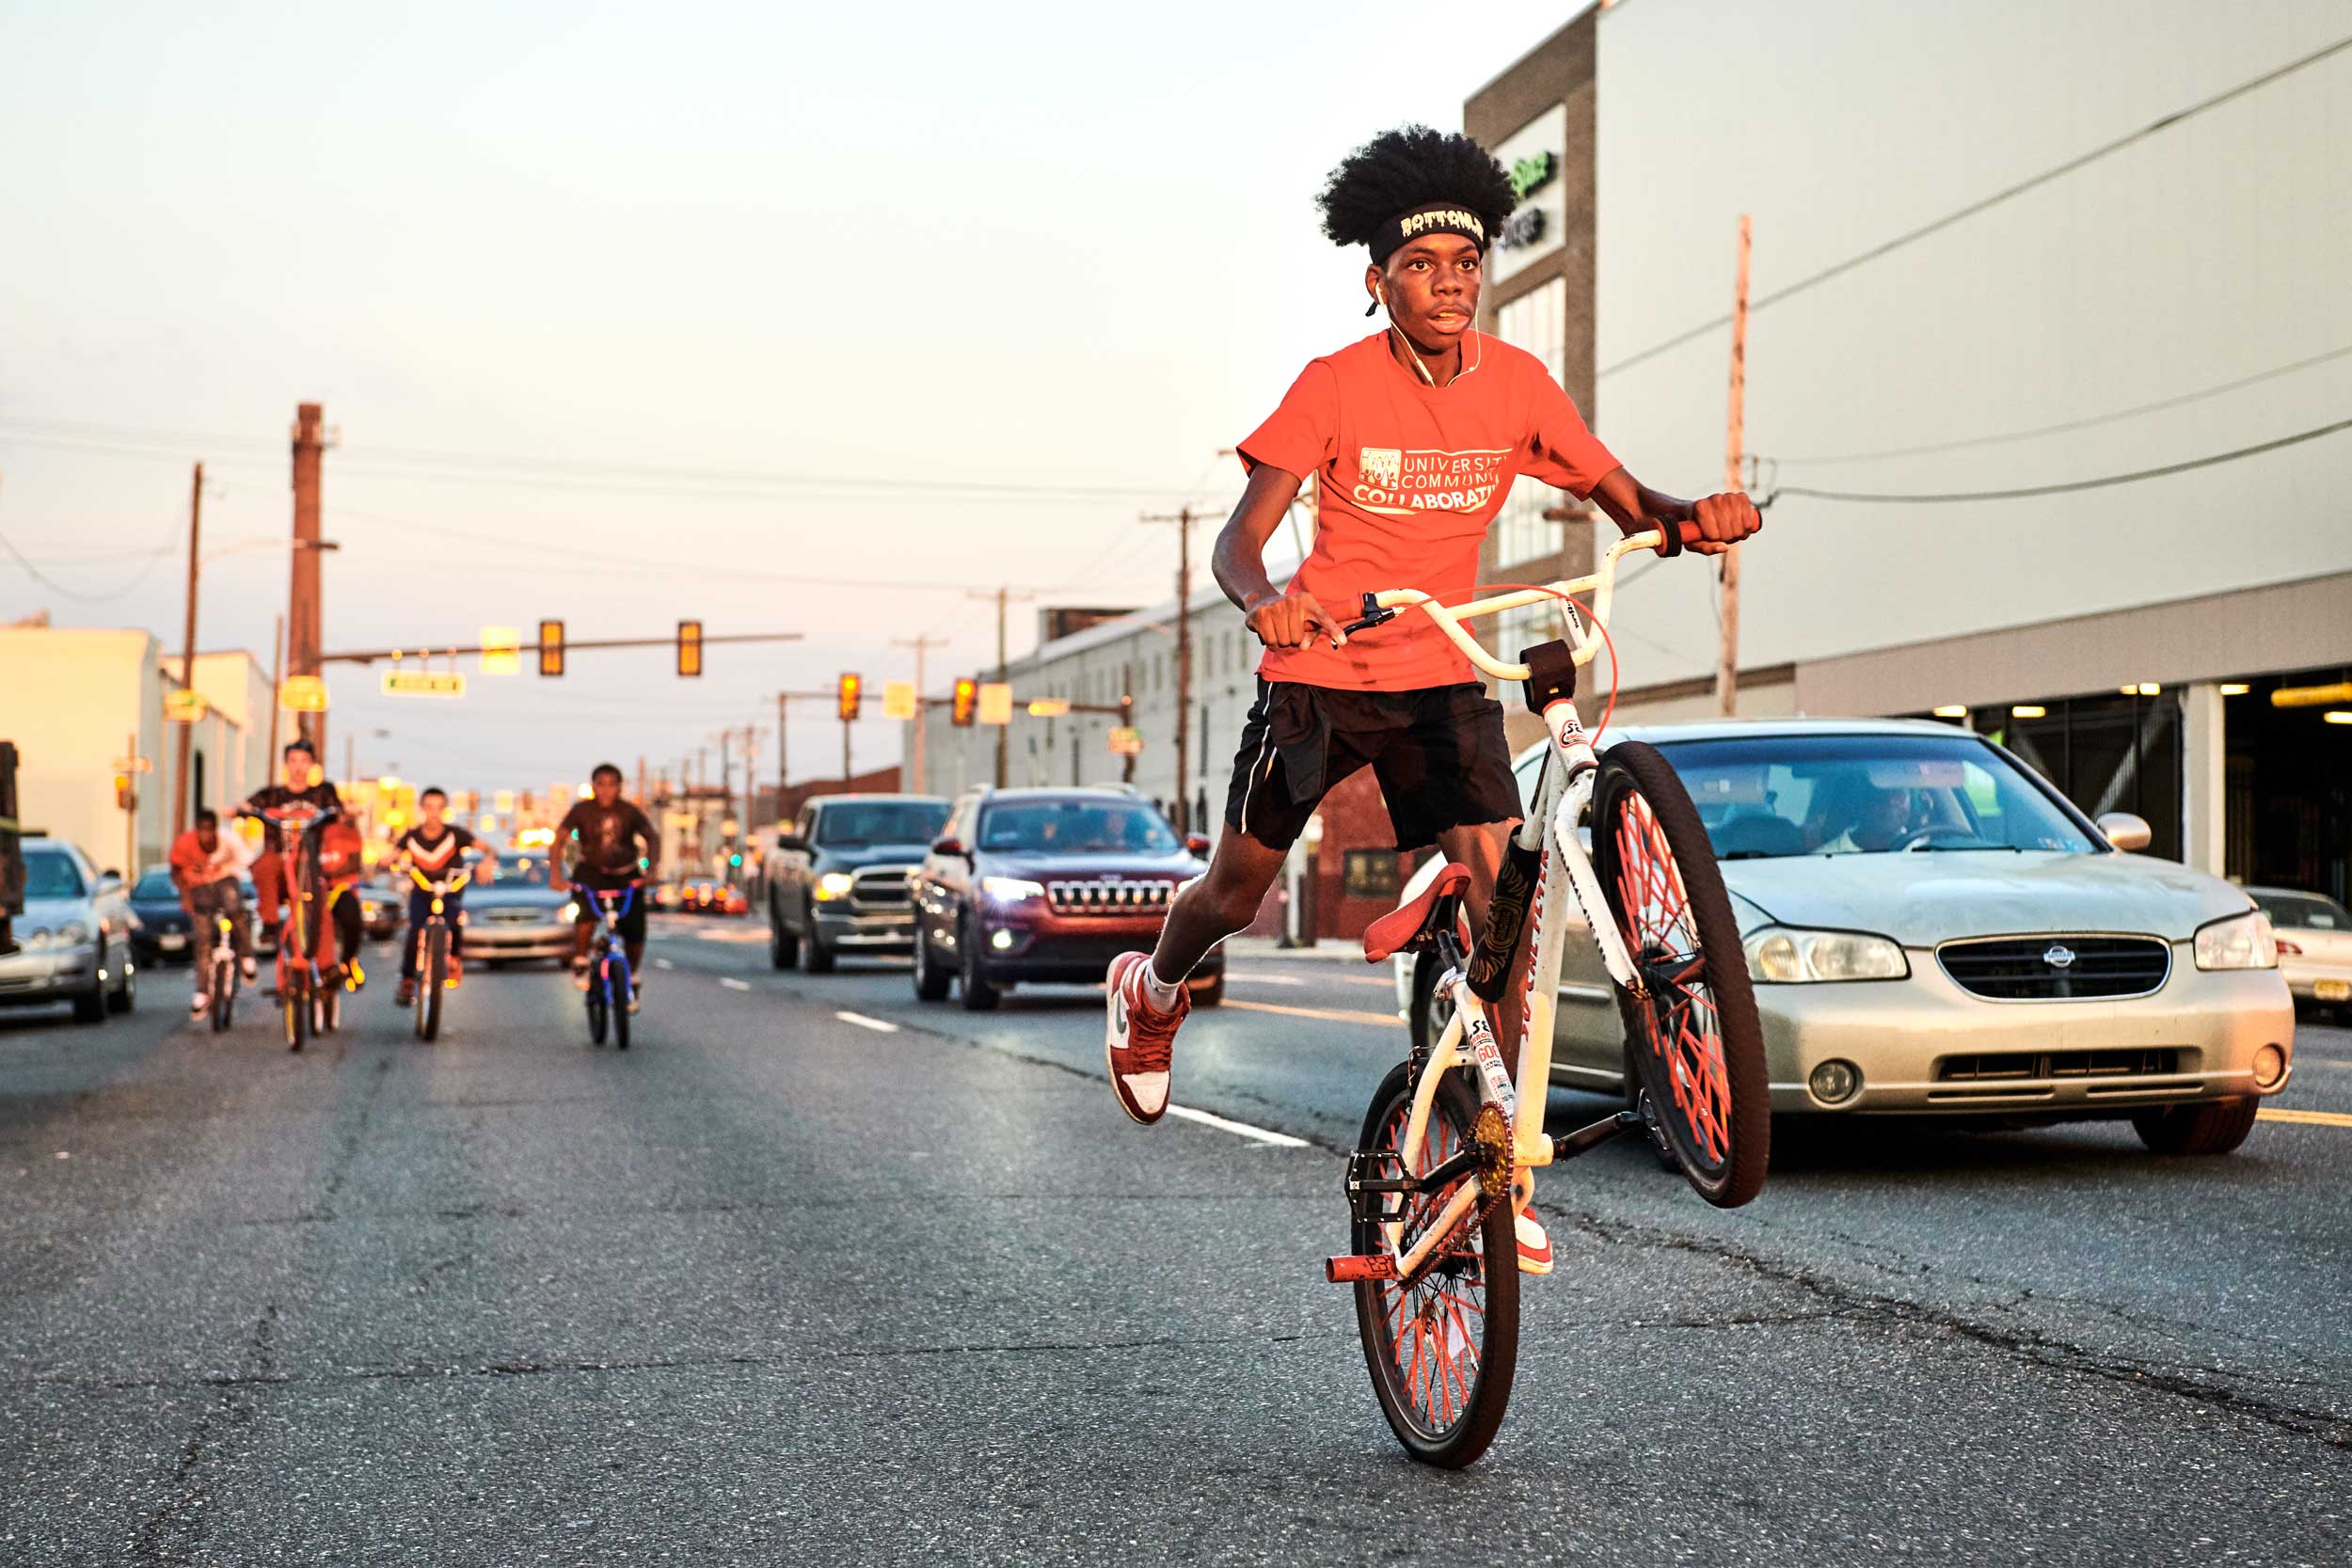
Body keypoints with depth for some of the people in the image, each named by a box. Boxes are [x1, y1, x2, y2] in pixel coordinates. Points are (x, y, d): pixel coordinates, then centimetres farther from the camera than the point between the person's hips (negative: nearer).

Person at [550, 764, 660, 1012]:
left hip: (627, 877, 1)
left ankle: (633, 977, 23)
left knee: (635, 932, -5)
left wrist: (652, 869, -21)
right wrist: (555, 874, -27)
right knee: (588, 911, -32)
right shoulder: (581, 810, -11)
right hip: (592, 873, -1)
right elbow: (559, 839, -14)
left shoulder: (630, 812, -8)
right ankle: (580, 964, -11)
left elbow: (652, 837, -5)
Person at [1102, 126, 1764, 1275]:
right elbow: (1238, 539, -19)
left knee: (1500, 889, -14)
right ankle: (1150, 991, 47)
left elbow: (1624, 501, -5)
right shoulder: (1336, 386, -16)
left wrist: (1693, 519, -28)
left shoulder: (1516, 384, -6)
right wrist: (1264, 601, -42)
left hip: (1439, 676, 2)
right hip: (1317, 671, -2)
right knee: (1239, 892, 10)